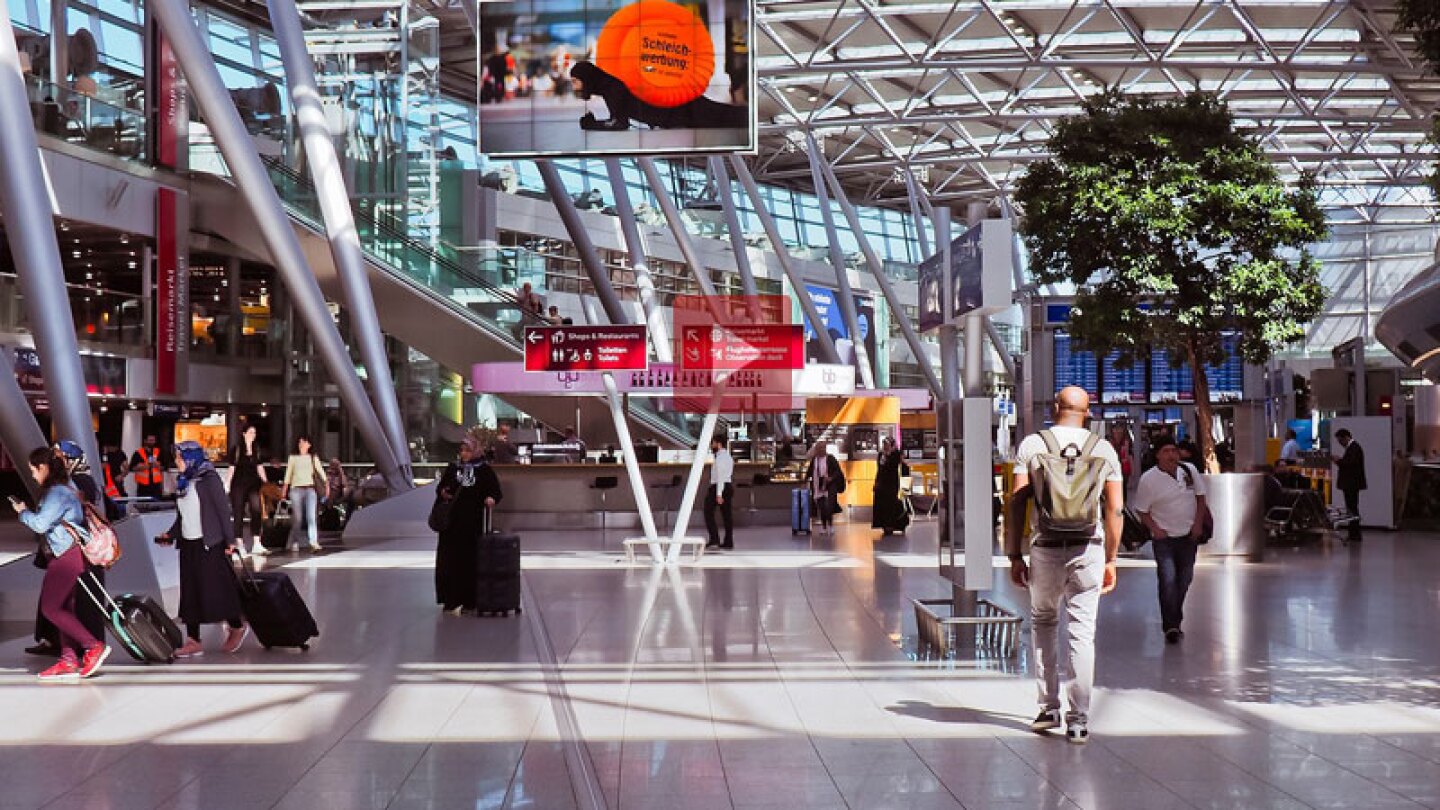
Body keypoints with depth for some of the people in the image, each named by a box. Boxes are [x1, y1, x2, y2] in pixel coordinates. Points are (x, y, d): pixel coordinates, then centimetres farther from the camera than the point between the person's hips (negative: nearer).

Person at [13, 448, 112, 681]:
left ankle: (94, 647, -11)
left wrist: (22, 512, -2)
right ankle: (69, 660, 7)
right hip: (68, 554, 10)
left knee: (50, 608, -8)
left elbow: (40, 524, -18)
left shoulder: (56, 492, -15)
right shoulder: (65, 488, 16)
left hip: (68, 555, -10)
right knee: (64, 608, 9)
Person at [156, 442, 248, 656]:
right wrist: (170, 535, 7)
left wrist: (230, 540, -15)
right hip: (188, 545, 8)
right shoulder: (183, 482, 12)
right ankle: (193, 641, 7)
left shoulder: (208, 479, -10)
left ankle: (237, 628, 16)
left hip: (209, 544, -8)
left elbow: (224, 509, -12)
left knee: (214, 588, -3)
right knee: (190, 592, 5)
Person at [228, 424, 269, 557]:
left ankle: (257, 545, -15)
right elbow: (231, 469, 1)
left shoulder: (257, 450, 10)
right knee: (238, 514, 2)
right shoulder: (236, 449, 0)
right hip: (238, 485, -2)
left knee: (257, 511, -13)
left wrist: (266, 484, 8)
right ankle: (240, 544, 11)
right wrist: (227, 486, -3)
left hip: (253, 484, 2)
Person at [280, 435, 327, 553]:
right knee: (297, 517, 2)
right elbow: (288, 474, 12)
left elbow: (320, 471, 7)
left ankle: (314, 543, -25)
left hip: (310, 489, -1)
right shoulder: (293, 458, 13)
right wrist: (284, 489, 4)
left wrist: (326, 483, -6)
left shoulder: (313, 458, 14)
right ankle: (295, 543, 16)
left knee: (311, 516, -15)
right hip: (296, 489, 1)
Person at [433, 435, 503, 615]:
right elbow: (440, 487, 15)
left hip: (472, 522, -3)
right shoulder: (452, 469, 11)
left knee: (469, 560, 0)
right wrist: (442, 493, -8)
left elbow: (496, 491, -2)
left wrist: (492, 499, -23)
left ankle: (467, 601, 6)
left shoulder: (485, 470, 2)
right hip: (451, 521, 3)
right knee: (448, 560, 2)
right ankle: (450, 600, 10)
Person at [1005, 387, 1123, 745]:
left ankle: (1049, 707, 17)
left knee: (1043, 621, 19)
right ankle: (1079, 720, 3)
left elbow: (1016, 504, -4)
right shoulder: (1103, 449, 4)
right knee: (1082, 632, 4)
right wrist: (1111, 559, 9)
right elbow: (1115, 509, 2)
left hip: (1046, 548, 0)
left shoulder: (1031, 445, 0)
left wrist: (1014, 555, 1)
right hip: (1088, 548, 0)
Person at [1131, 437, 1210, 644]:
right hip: (1164, 537, -4)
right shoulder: (1148, 479, -11)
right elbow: (1141, 510, -3)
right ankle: (1171, 626, -11)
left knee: (1184, 581, 12)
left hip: (1189, 535, 4)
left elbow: (1200, 497, 9)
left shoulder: (1190, 470, -1)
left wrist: (1198, 524, -1)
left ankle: (1174, 621, 29)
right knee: (1168, 580, -16)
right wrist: (1155, 529, -15)